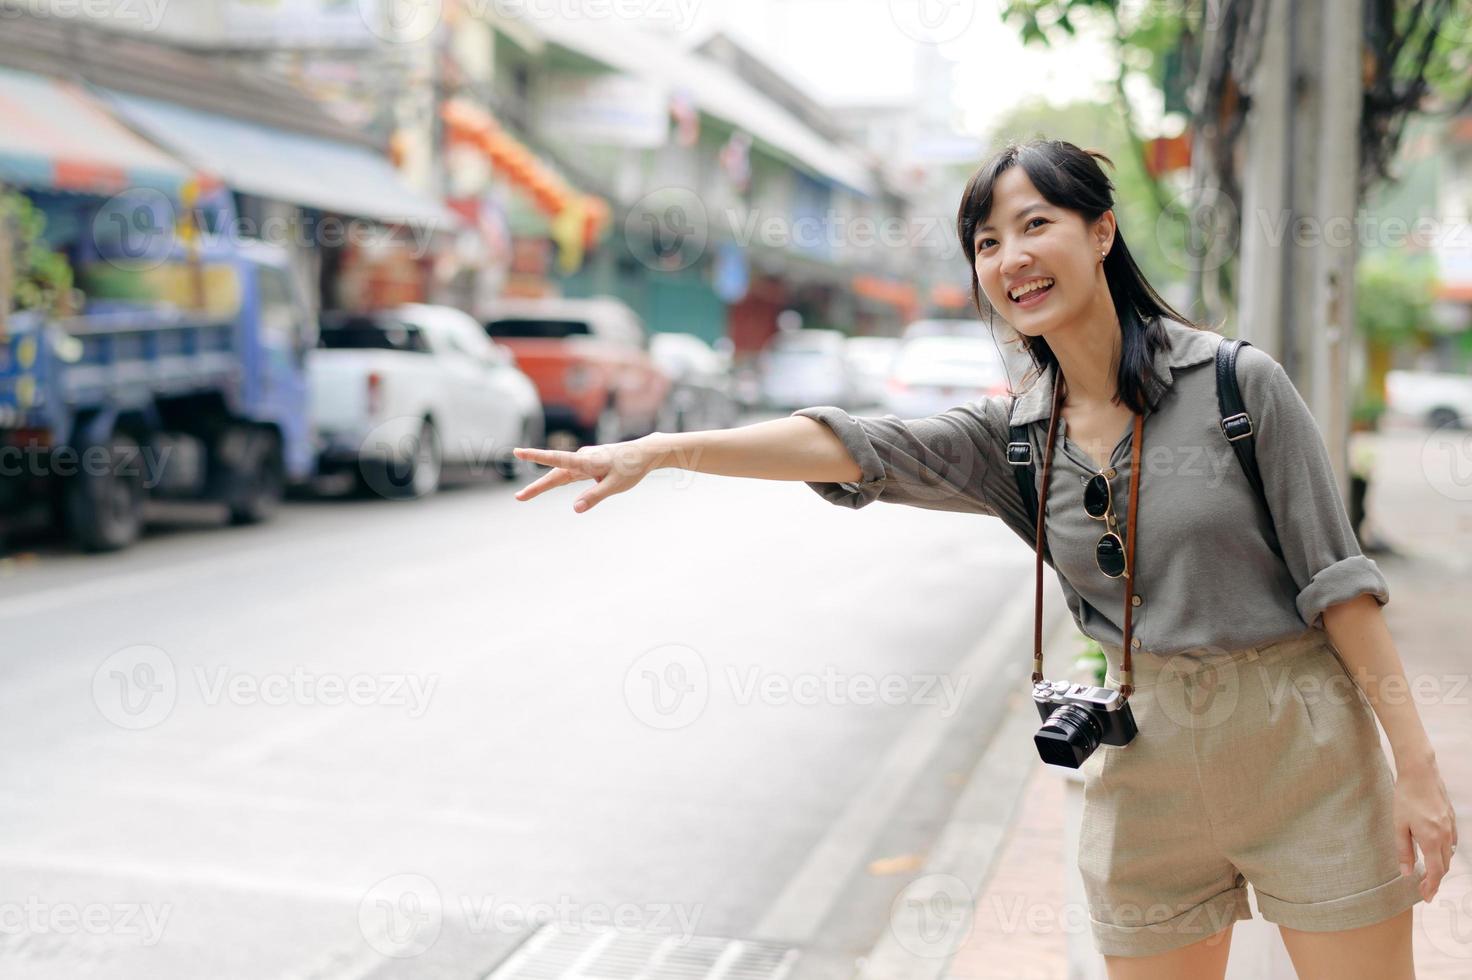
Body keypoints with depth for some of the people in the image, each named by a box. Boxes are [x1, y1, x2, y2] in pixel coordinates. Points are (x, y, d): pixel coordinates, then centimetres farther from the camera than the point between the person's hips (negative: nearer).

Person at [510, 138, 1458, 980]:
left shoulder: (1238, 381, -8)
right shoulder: (1011, 438, 1)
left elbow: (1334, 577, -7)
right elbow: (850, 446, -12)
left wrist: (1417, 763, -8)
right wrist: (661, 447, -24)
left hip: (1306, 750, -3)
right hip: (1150, 768, 3)